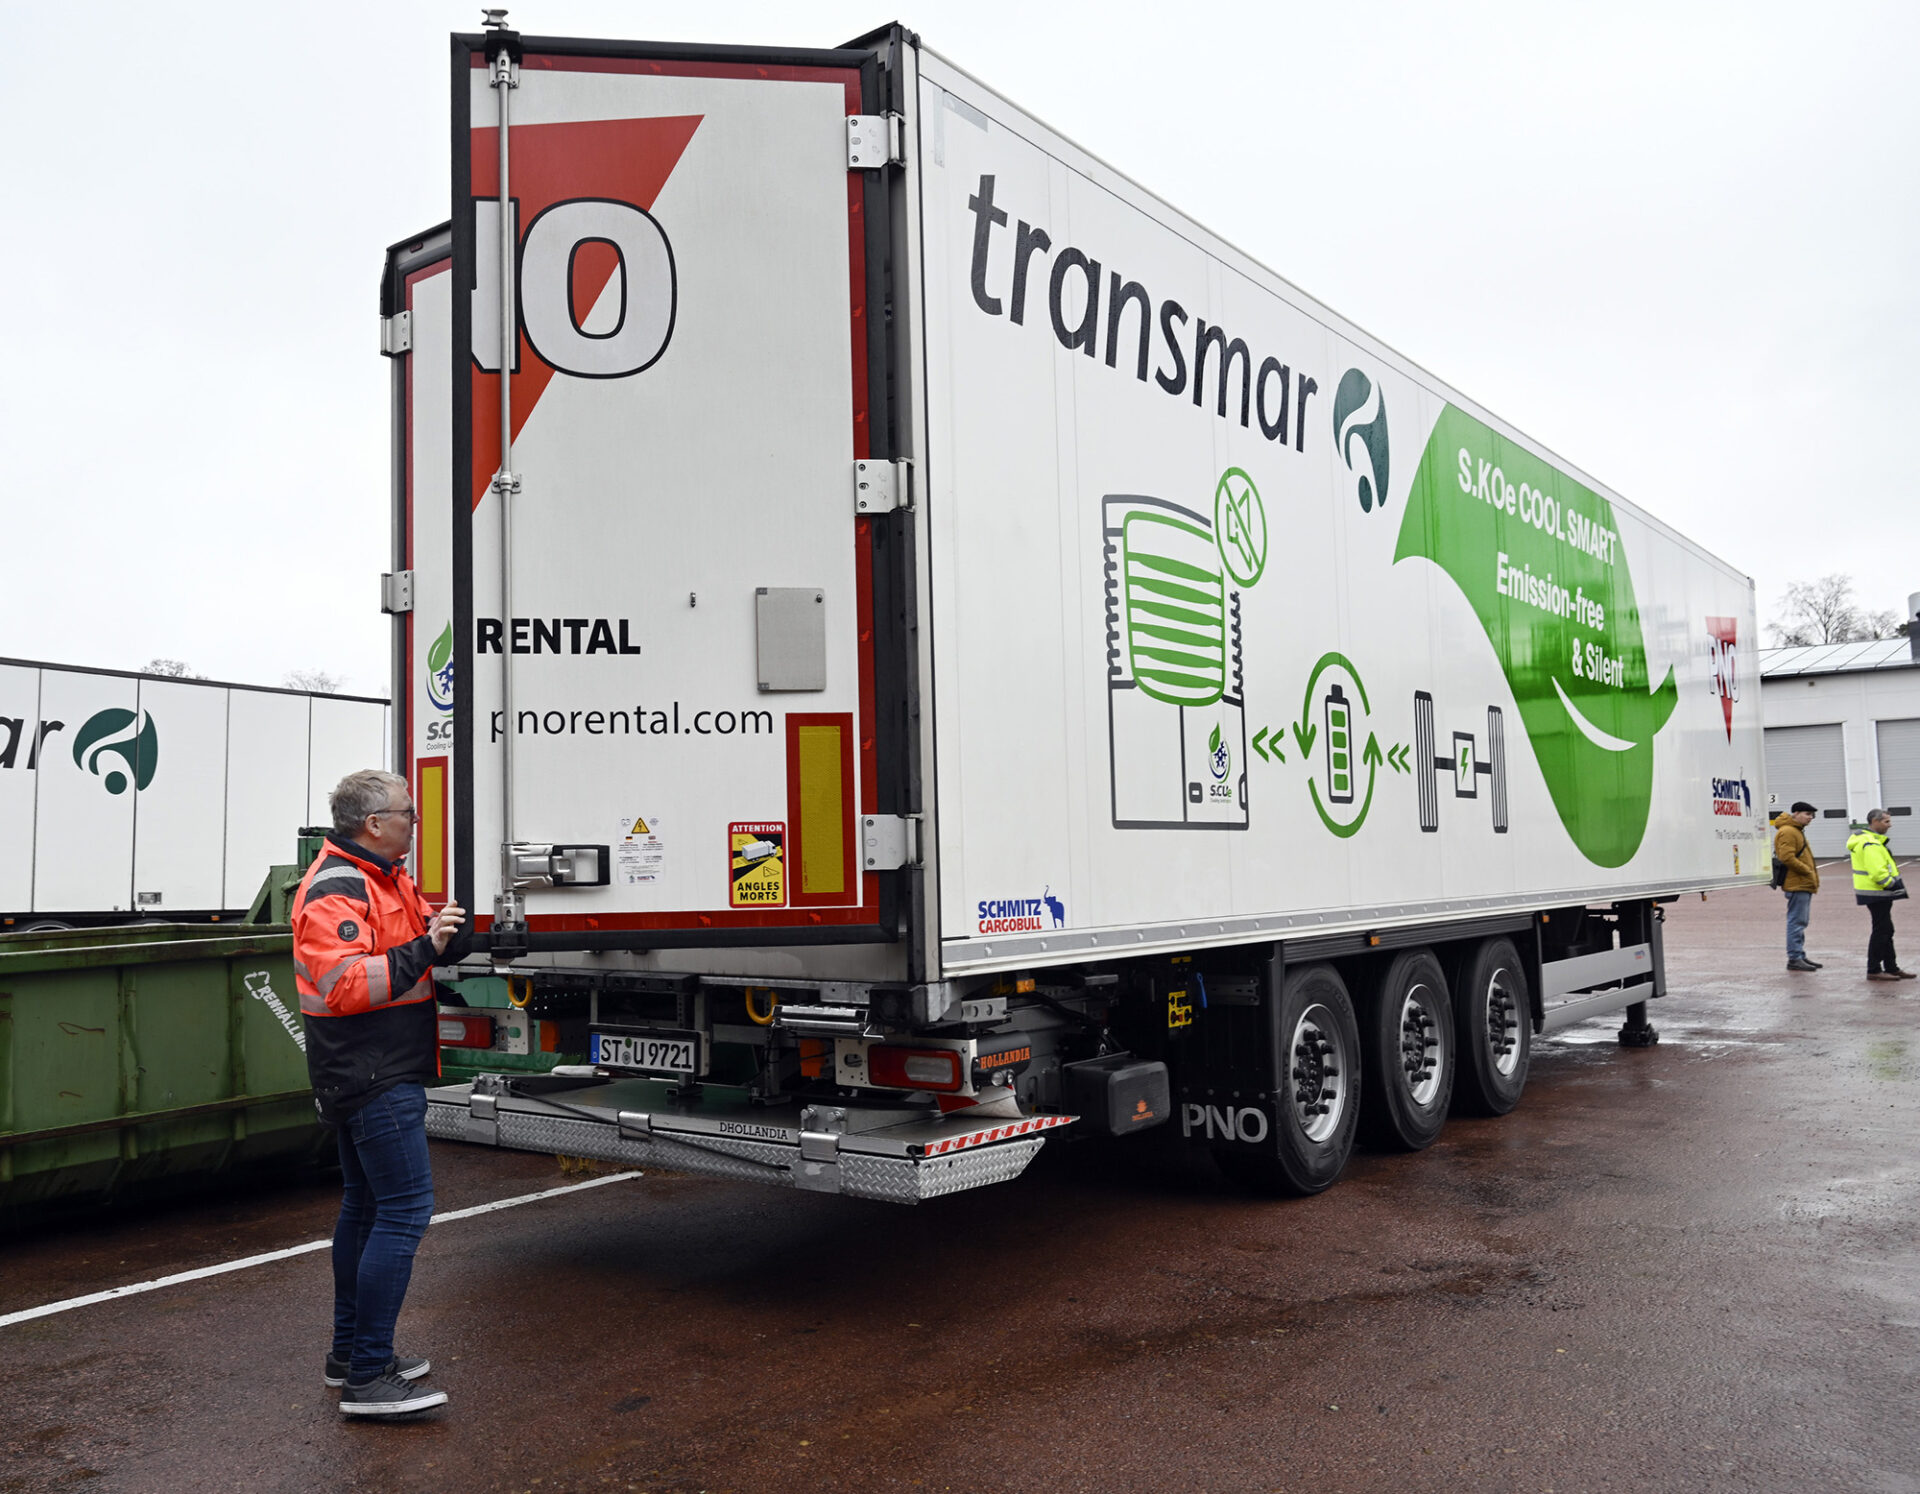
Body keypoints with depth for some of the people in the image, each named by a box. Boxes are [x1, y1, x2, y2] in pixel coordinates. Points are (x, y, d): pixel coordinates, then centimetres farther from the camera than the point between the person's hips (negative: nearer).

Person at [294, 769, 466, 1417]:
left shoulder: (382, 876, 15)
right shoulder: (335, 891, -18)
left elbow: (394, 945, 28)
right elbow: (343, 984, -29)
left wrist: (438, 925, 10)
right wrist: (424, 949, -31)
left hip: (373, 1075, 11)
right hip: (375, 1078, -11)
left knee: (366, 1205, 17)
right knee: (404, 1209, -12)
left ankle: (351, 1353, 28)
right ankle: (368, 1378, -7)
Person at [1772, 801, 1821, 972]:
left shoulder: (1797, 830, 21)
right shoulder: (1787, 832, -14)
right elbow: (1787, 857, -23)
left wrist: (1812, 873, 16)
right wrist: (1808, 871, -16)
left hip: (1803, 884, 11)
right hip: (1796, 884, -11)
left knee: (1800, 922, 14)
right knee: (1796, 921, -9)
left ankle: (1799, 955, 21)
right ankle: (1794, 958, -7)